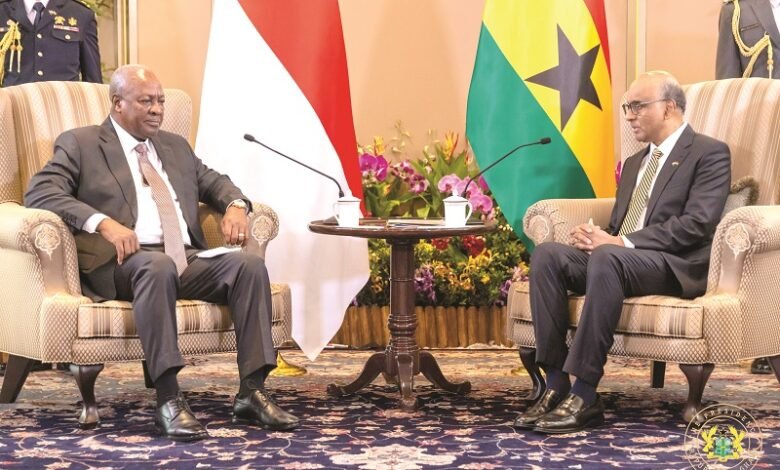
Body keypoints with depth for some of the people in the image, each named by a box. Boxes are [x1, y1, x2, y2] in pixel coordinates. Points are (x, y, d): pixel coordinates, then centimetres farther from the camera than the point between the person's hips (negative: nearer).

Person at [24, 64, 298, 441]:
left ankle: (251, 393, -23)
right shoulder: (79, 144, 8)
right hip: (127, 260, -6)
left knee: (250, 264, -22)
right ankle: (168, 401, -40)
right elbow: (39, 192, -5)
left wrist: (235, 205, 6)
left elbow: (213, 182, 33)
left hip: (188, 259, 6)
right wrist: (103, 222, -20)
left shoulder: (176, 146, 27)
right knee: (158, 266, -39)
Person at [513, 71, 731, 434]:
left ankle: (585, 395, -36)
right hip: (618, 258, 8)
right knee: (547, 254, -20)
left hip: (675, 266, -7)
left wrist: (621, 242, -20)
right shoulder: (634, 163, 26)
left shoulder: (710, 153, 1)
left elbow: (697, 223, -13)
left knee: (607, 257, -38)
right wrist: (595, 237, -2)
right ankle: (556, 384, -24)